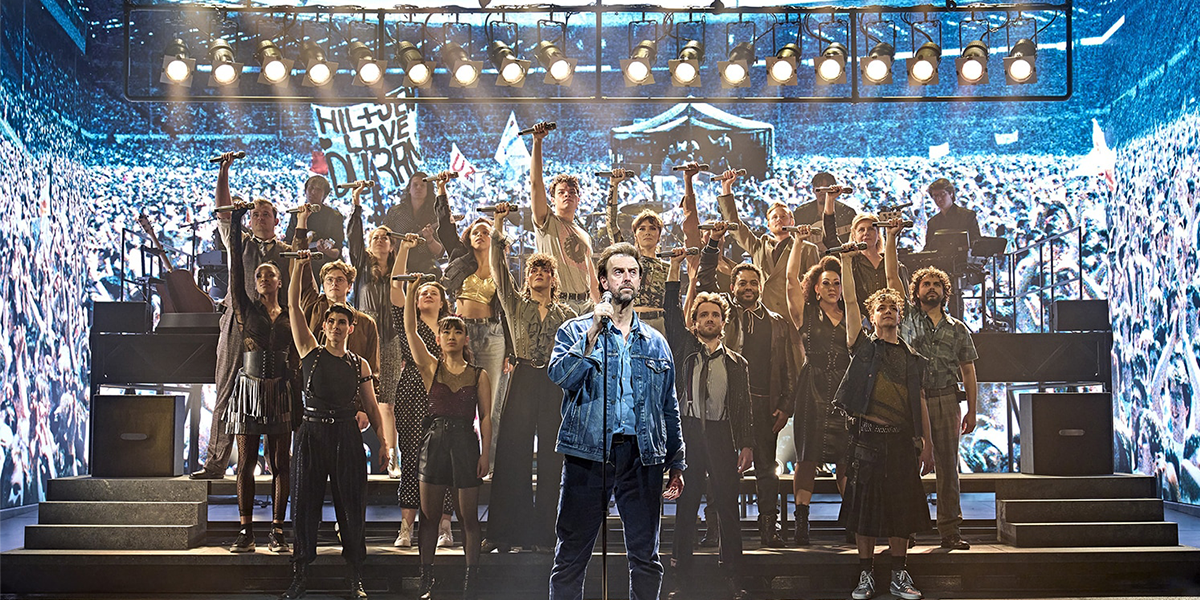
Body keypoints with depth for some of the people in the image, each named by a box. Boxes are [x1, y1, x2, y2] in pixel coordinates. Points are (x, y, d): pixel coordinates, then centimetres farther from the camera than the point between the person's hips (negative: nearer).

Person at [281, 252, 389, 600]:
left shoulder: (360, 365, 9)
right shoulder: (311, 353, 4)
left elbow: (372, 406, 13)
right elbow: (293, 307, 0)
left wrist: (383, 440, 4)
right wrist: (298, 270, -6)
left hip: (347, 437, 1)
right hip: (312, 434, -1)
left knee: (351, 505, 2)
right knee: (305, 503, 1)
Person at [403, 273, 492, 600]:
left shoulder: (479, 375, 5)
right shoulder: (431, 368, 6)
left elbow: (485, 417, 4)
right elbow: (410, 330, -3)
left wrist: (484, 454, -4)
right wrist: (412, 290, -11)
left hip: (465, 442, -1)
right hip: (434, 440, 1)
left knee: (469, 517, 2)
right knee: (429, 514, 3)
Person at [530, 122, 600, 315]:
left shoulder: (584, 236, 23)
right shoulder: (547, 223, 6)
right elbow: (535, 182, -7)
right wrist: (537, 142, -13)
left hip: (585, 304, 6)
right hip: (558, 304, -6)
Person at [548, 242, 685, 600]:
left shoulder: (655, 343, 16)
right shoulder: (575, 331, 6)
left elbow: (669, 408, 18)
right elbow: (561, 377, -12)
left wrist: (676, 464, 12)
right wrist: (594, 333, -18)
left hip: (642, 456, 3)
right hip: (589, 453, -3)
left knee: (646, 558, 5)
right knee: (571, 557, -1)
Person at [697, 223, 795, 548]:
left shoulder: (778, 323, 14)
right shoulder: (725, 313, 11)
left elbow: (787, 368, 11)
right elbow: (706, 282, 0)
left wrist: (785, 405, 2)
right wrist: (713, 245, -10)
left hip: (764, 403, 1)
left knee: (766, 467, 2)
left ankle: (769, 528, 7)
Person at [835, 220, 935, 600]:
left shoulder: (911, 357, 14)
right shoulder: (862, 347, 6)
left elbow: (920, 400, 15)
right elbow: (849, 300, 0)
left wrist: (926, 442, 10)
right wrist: (846, 258, -4)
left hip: (902, 437, 2)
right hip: (868, 435, -2)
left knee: (901, 504, 4)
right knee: (864, 503, 0)